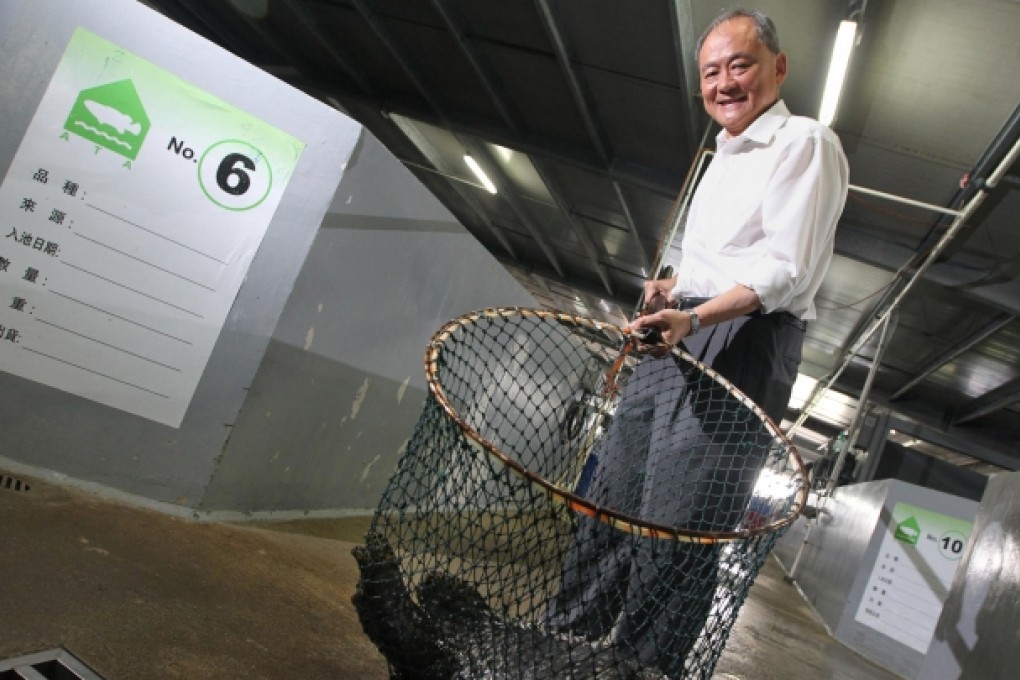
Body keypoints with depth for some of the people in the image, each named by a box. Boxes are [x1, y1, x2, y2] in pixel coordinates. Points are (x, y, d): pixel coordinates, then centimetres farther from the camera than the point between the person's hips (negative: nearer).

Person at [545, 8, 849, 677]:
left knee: (676, 526, -10)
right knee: (611, 497, 10)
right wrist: (673, 286, 10)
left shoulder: (805, 142, -3)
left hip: (742, 346, -9)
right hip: (677, 336, 9)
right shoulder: (724, 157, 24)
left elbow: (787, 271, -15)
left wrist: (697, 314, -28)